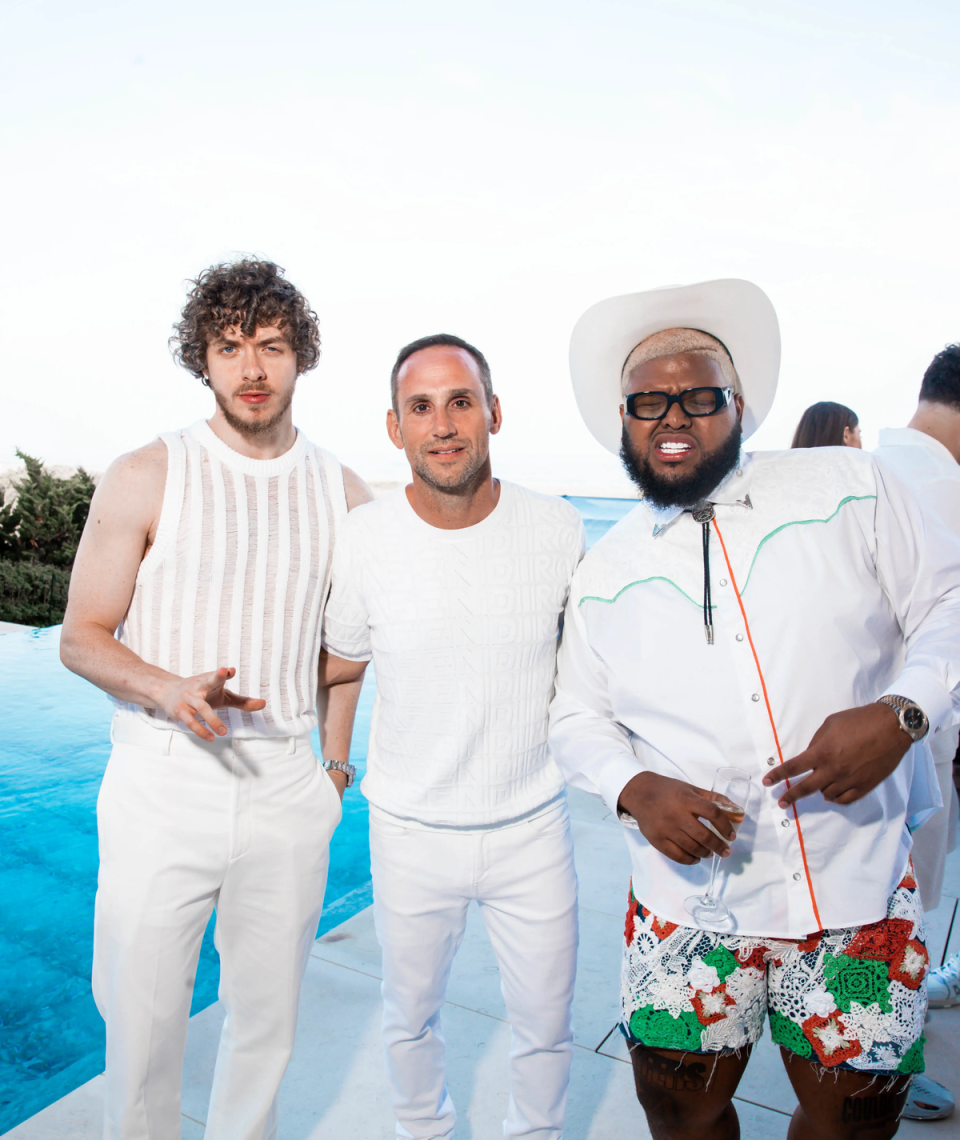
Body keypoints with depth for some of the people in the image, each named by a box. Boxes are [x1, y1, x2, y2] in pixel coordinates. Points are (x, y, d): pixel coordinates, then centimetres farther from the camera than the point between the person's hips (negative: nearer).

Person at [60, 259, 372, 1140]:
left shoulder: (344, 494, 3)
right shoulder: (146, 478, -5)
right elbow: (81, 638, -2)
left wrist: (334, 766, 9)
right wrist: (168, 689, -22)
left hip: (286, 788, 2)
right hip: (161, 780, -2)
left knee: (269, 1018, 16)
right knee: (142, 1016, 10)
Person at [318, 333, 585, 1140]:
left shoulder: (558, 531, -13)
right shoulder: (362, 540, -13)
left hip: (533, 829, 0)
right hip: (410, 832, 1)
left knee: (546, 1027, 19)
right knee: (410, 1019, 23)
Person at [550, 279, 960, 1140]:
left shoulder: (847, 486, -3)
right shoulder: (606, 573, 3)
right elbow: (577, 717, 7)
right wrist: (635, 789, -12)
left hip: (857, 885, 0)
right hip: (691, 899, 1)